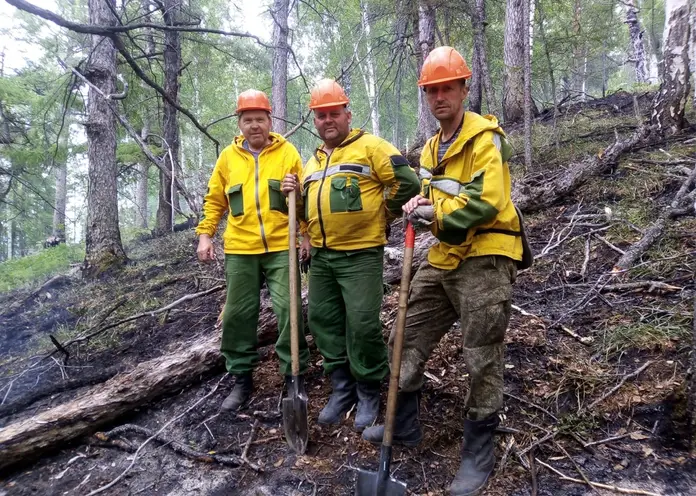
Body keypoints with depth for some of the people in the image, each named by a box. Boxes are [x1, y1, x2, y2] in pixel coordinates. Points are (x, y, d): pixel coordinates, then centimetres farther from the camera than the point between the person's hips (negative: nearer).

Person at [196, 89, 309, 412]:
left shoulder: (287, 153, 4)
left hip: (281, 246, -2)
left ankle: (295, 376, 13)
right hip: (240, 249, 3)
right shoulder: (228, 157, 10)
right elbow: (214, 200, 14)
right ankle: (242, 379, 22)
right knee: (238, 314, 7)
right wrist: (205, 234, 6)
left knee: (287, 309, -3)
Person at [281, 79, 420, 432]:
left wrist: (382, 215, -1)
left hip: (361, 254, -7)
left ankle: (368, 393, 14)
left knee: (362, 325, -6)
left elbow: (406, 182, -10)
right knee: (323, 321, 10)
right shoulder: (312, 161, 19)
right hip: (321, 256, 8)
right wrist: (294, 193, 6)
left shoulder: (370, 146, -4)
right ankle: (342, 389, 25)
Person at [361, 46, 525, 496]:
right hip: (444, 257, 9)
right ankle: (405, 425, 31)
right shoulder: (432, 148, 15)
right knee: (410, 336, 12)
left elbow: (489, 201, -22)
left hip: (484, 259, -8)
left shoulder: (485, 138, -12)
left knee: (482, 358, 1)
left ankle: (479, 451, 21)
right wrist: (419, 205, 0)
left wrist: (436, 212, -17)